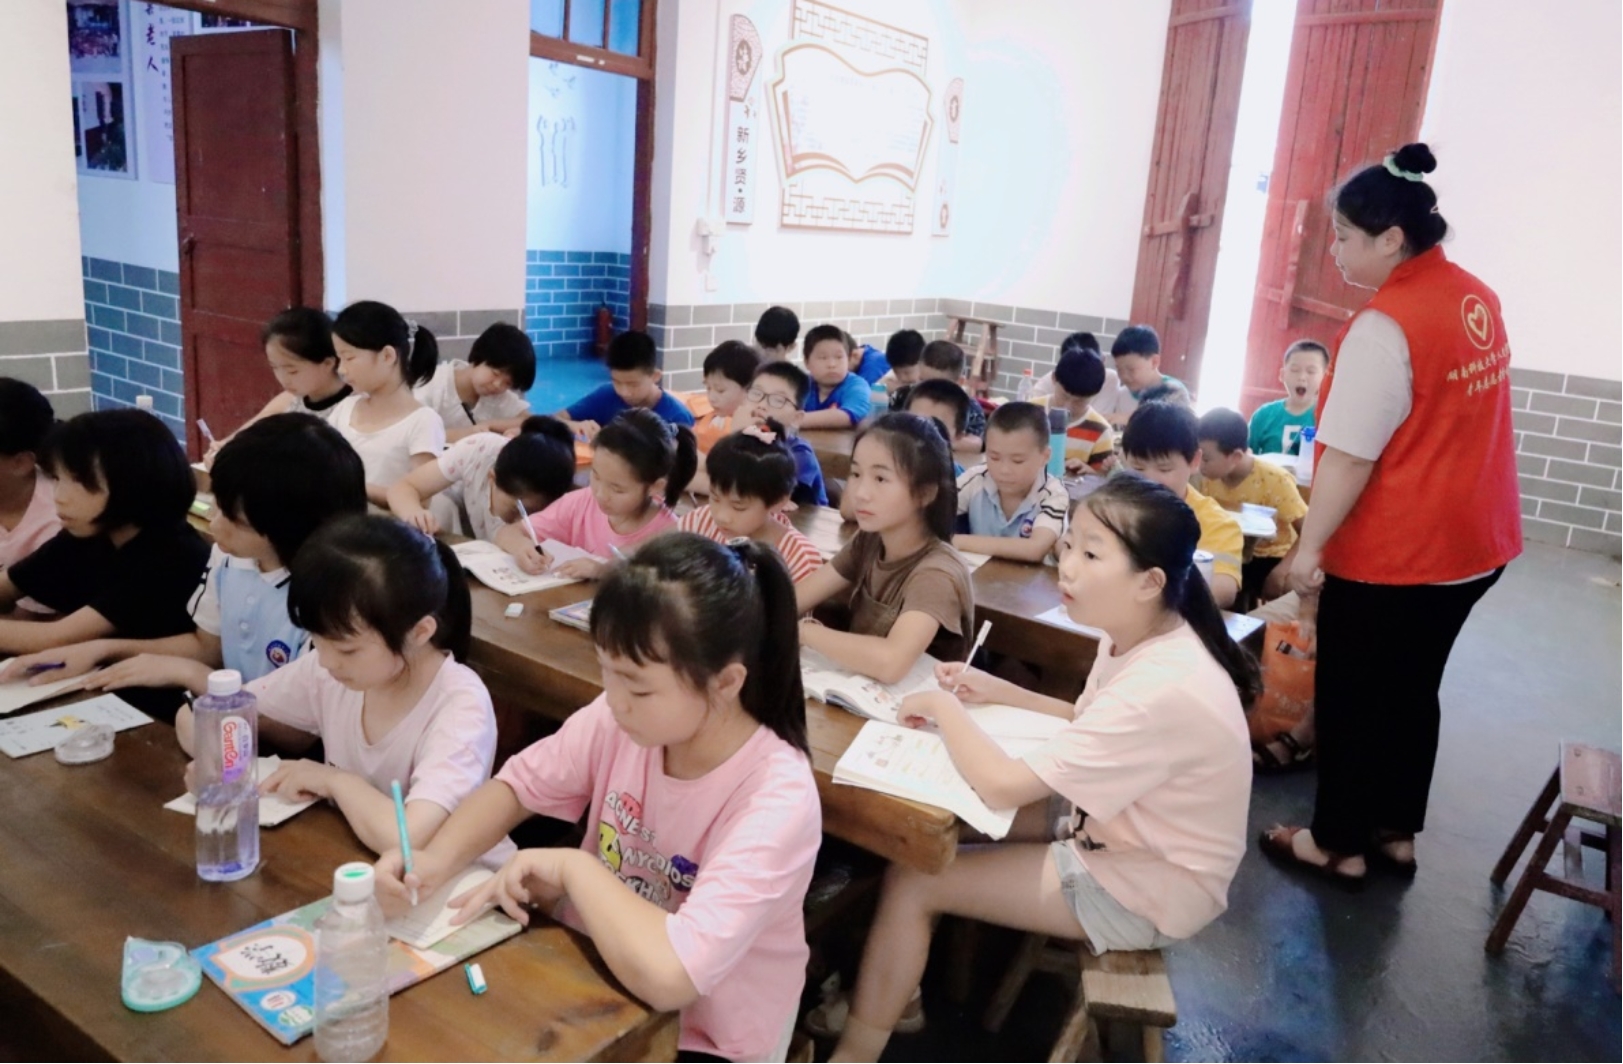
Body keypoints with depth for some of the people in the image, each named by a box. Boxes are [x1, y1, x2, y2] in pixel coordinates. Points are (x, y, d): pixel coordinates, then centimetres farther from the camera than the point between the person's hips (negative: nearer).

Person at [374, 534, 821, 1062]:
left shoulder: (777, 800, -31)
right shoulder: (622, 717, -14)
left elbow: (667, 976, -38)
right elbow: (519, 783, 1)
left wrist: (574, 868, -24)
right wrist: (436, 859, -16)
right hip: (597, 978, 5)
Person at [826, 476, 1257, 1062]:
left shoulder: (1162, 689, -34)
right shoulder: (1136, 640, -4)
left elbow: (1001, 784, -34)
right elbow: (1088, 722, 15)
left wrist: (943, 707, -16)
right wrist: (999, 692, 0)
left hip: (1140, 889, -9)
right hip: (1117, 838, 9)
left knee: (912, 880, -8)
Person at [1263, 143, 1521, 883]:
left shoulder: (1386, 326, -23)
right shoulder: (1475, 298, 5)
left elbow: (1349, 457, -24)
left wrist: (1309, 546, -16)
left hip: (1390, 554, -8)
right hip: (1470, 541, 8)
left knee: (1352, 696, 9)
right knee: (1411, 688, 20)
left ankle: (1339, 842, 23)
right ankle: (1395, 831, 33)